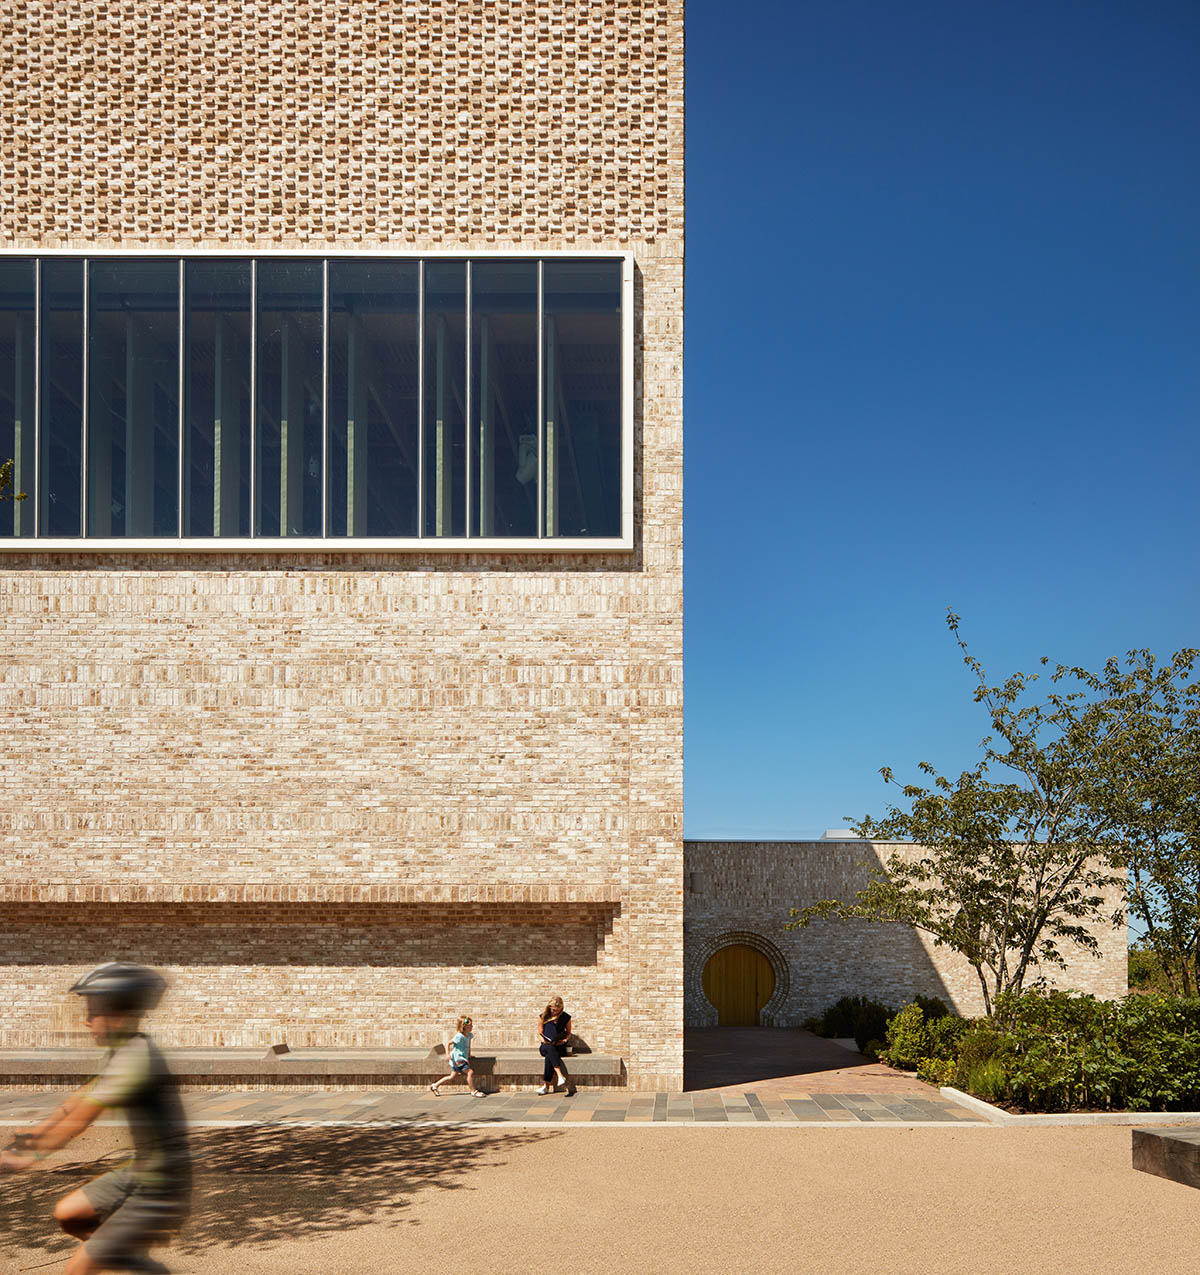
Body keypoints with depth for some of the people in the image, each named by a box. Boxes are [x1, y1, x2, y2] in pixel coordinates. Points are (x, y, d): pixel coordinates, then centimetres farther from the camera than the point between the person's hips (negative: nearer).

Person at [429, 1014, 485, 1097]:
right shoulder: (459, 1036, -20)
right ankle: (474, 1092, -6)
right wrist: (447, 1054, -28)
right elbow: (448, 1043, -19)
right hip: (457, 1058, -10)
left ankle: (435, 1085, 25)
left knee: (452, 1076, 16)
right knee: (470, 1072, -15)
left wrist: (469, 1052, 26)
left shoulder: (469, 1035, 6)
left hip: (462, 1058, 10)